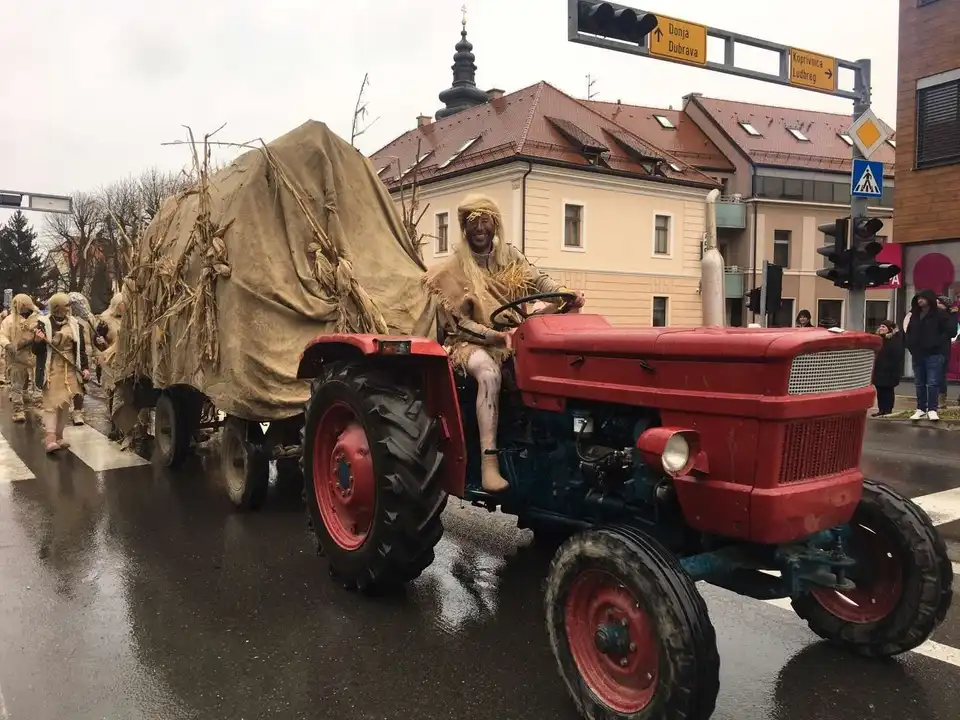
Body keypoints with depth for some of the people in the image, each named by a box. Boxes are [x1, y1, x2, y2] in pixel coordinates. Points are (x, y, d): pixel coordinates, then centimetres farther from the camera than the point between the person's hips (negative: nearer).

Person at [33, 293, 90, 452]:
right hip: (52, 368, -4)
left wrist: (85, 367, 2)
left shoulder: (74, 323, 6)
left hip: (70, 368, 5)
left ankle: (58, 436, 17)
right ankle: (49, 438, -12)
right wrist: (37, 340, -25)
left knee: (65, 404, 8)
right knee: (52, 403, -10)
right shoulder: (43, 323, -7)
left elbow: (81, 348, 10)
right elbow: (36, 350, -4)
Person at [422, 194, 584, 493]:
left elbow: (538, 280, 1)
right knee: (489, 372, -38)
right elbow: (457, 322, -8)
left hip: (516, 338, 5)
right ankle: (489, 461, -39)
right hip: (472, 343, -4)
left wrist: (565, 294, -20)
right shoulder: (453, 269, -2)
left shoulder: (509, 255, 12)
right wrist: (495, 336, -22)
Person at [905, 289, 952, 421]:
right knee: (919, 384, 8)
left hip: (933, 354, -5)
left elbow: (947, 331, -6)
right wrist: (910, 345, 5)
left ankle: (932, 410, -2)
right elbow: (908, 332, 21)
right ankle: (921, 409, 14)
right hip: (917, 354, 5)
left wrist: (936, 343, -15)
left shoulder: (940, 314, -2)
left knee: (933, 383, -6)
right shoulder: (914, 315, 14)